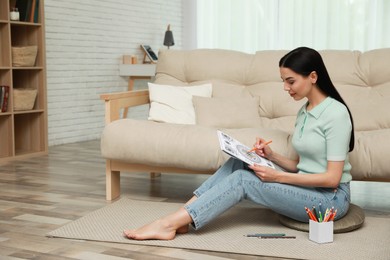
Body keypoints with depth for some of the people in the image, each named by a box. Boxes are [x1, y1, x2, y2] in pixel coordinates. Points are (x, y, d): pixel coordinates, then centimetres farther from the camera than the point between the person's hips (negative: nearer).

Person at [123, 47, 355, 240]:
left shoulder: (335, 113, -16)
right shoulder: (304, 112, 10)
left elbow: (332, 178, -19)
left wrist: (278, 176, -21)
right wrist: (272, 156, -4)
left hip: (331, 198, -8)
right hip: (305, 189, 8)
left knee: (242, 180, -22)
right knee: (238, 163, -9)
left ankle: (168, 225, -23)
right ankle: (180, 218, -16)